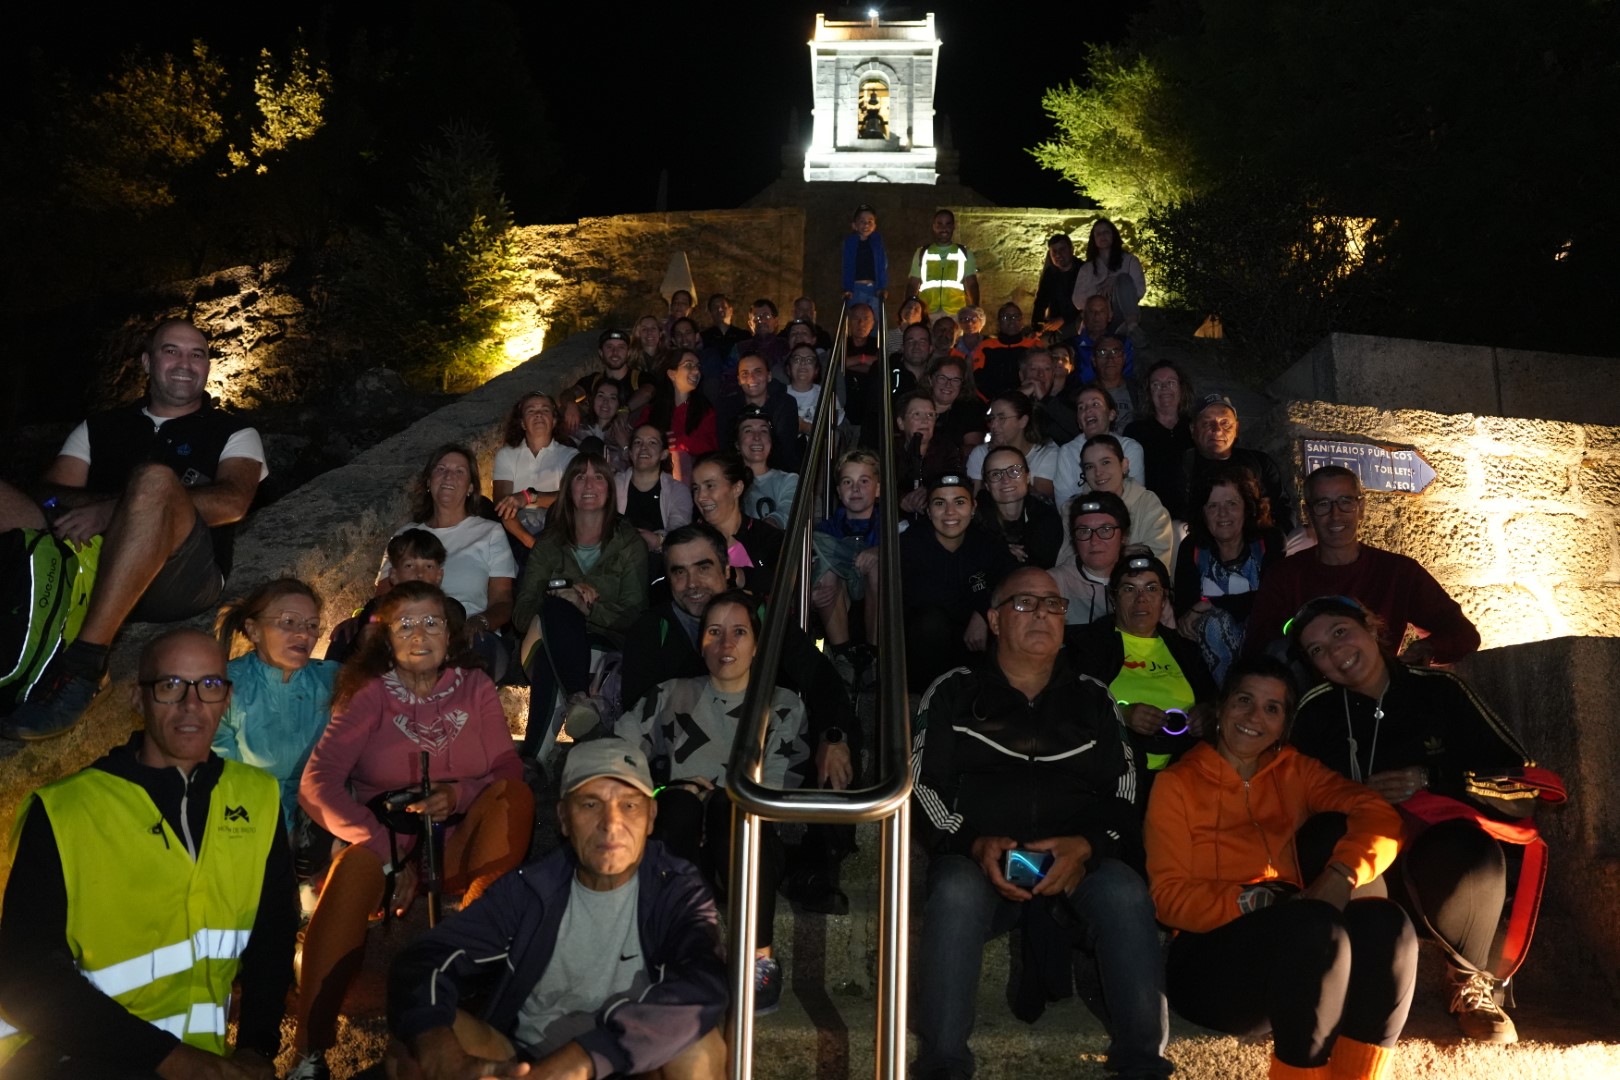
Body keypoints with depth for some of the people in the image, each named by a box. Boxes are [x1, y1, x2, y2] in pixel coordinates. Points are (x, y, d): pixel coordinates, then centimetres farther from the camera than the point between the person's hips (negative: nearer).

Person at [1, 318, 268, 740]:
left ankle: (84, 660, -35)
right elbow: (50, 496, 9)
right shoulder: (98, 428, 26)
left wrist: (114, 510, -16)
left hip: (180, 580, -3)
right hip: (87, 569, 4)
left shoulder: (233, 433, 17)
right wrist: (131, 503, -13)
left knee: (154, 479, -31)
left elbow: (232, 502, -5)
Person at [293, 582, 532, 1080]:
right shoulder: (368, 694, 3)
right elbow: (317, 783, -10)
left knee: (515, 796, -26)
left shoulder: (475, 687, 9)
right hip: (383, 840, -2)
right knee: (355, 864, -35)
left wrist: (460, 796, -20)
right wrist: (389, 852, -22)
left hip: (460, 844, 2)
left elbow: (510, 773, 4)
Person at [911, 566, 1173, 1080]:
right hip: (977, 861, -1)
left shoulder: (1091, 697, 19)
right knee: (956, 891, -35)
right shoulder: (955, 692, 13)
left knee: (1124, 892, -31)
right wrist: (975, 843, -14)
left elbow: (1124, 794, 10)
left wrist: (1087, 846, -12)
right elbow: (923, 787, 4)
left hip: (1077, 864, 2)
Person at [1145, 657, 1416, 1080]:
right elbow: (1170, 896, -2)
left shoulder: (1294, 769, 17)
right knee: (1316, 927, -32)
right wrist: (1250, 903, -19)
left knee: (1385, 922, -24)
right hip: (1213, 957, -4)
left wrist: (1341, 874, -18)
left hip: (1293, 941, 4)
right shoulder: (1177, 783, 5)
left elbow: (1378, 815, 2)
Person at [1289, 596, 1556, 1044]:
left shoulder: (1439, 691, 4)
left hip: (1447, 865, -1)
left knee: (1466, 853, -35)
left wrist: (1431, 781, -9)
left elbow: (1525, 781, 2)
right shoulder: (1316, 716, 8)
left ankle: (1475, 981, -6)